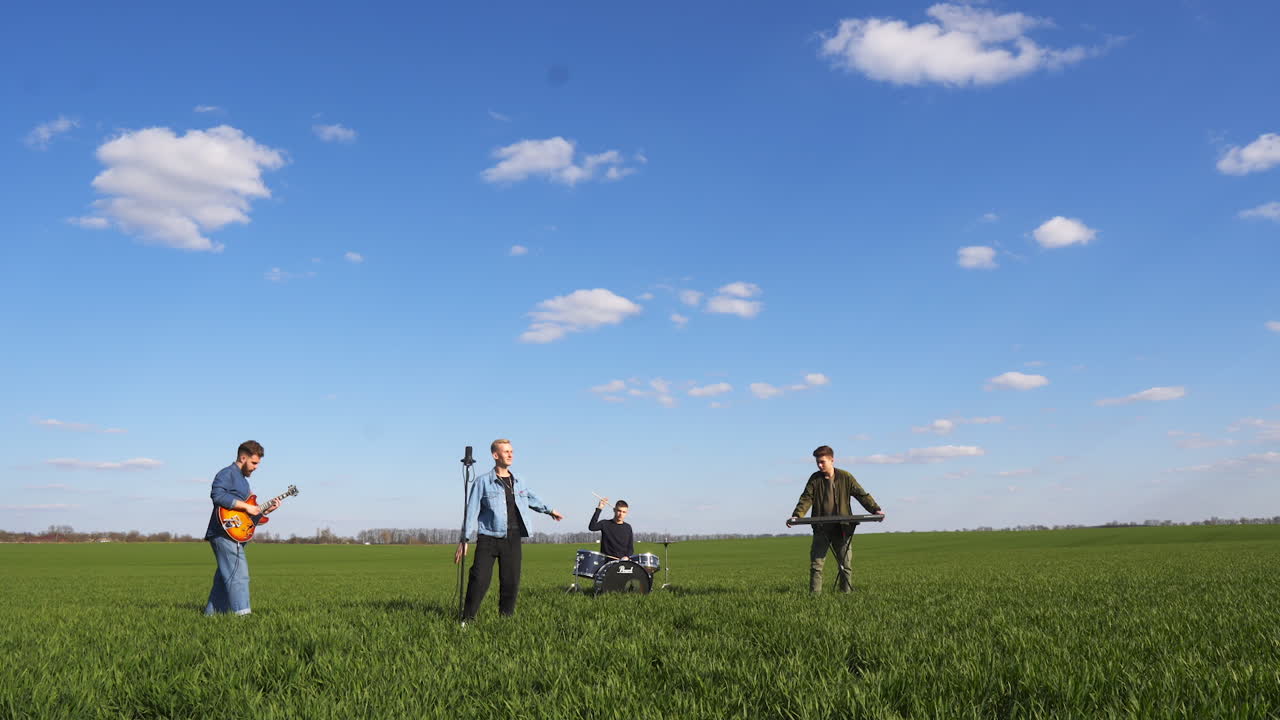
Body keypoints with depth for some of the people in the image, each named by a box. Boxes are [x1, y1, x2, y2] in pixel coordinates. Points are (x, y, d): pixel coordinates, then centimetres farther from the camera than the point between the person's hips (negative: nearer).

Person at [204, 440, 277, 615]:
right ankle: (242, 613, -20)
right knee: (239, 575, -16)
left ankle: (211, 613, 20)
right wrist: (246, 506, -22)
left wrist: (265, 510, 12)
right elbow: (217, 495, -25)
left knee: (224, 577, 13)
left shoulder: (243, 479, 25)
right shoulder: (227, 474, -6)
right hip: (225, 533, -10)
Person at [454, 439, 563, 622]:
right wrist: (464, 539, -6)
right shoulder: (483, 482, -2)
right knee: (480, 579, -11)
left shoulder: (518, 482, 13)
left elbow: (531, 498, 34)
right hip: (488, 538, -4)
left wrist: (549, 510, 41)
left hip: (513, 538, 5)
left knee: (511, 581, 5)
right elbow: (471, 511, -3)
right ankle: (467, 618, 0)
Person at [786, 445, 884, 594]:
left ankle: (846, 592, 14)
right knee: (816, 564, -2)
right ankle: (814, 594, 1)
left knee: (845, 564, 5)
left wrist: (875, 509, -11)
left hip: (842, 528, 0)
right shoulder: (815, 479, 1)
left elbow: (862, 494, 1)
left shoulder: (845, 477, -1)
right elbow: (806, 499, -4)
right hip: (821, 529, 1)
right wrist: (796, 515, -19)